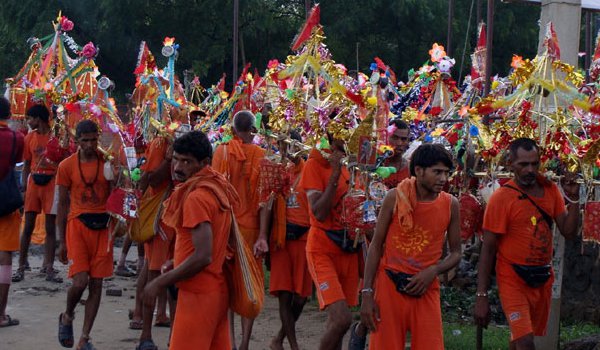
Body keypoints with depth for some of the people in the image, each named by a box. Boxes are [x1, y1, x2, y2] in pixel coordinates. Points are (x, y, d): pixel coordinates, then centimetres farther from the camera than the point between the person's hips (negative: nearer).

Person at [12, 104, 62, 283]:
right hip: (34, 183, 3)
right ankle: (21, 267, 8)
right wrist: (23, 187, 4)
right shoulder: (30, 138, 8)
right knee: (28, 226, 3)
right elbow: (27, 164, 11)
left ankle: (49, 268, 4)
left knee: (50, 228, 1)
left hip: (51, 183, -3)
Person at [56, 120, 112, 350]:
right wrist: (62, 242, 5)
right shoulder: (67, 166, 1)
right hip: (78, 225, -2)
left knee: (96, 284, 2)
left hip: (102, 226, 2)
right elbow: (62, 204, 6)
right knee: (80, 281, -13)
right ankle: (67, 317, 19)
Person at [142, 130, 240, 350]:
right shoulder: (217, 188, 9)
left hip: (198, 294, -9)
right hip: (218, 289, 9)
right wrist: (176, 264, 19)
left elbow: (203, 256, -24)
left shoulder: (196, 197, -18)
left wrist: (159, 283, -17)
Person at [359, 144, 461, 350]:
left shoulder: (450, 205, -1)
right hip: (389, 286, -1)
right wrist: (367, 294, -6)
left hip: (426, 289, 2)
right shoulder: (395, 198, -5)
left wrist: (433, 271, -12)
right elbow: (376, 246, -1)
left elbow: (455, 253, 8)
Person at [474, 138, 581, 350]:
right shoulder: (501, 197, -12)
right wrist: (481, 295, -12)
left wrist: (573, 198, -9)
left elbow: (569, 232, 3)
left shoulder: (550, 190, 4)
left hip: (543, 279, 5)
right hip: (513, 280, -5)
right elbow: (488, 249, -10)